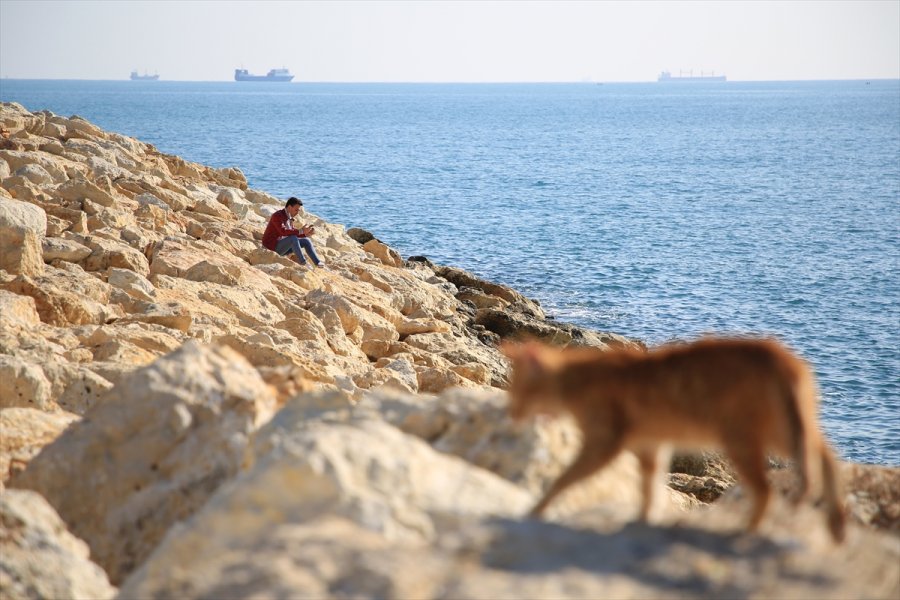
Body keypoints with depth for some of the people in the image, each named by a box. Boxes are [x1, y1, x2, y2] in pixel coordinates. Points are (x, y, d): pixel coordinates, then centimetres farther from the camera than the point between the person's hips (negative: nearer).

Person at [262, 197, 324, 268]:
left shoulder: (289, 218, 10)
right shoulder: (278, 216, -19)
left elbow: (293, 233, 12)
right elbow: (283, 231, -33)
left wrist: (306, 234, -6)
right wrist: (301, 231, -32)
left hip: (282, 247, 9)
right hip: (273, 247, -9)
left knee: (306, 241, 3)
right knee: (293, 238, -32)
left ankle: (317, 262, -2)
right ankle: (303, 263, -28)